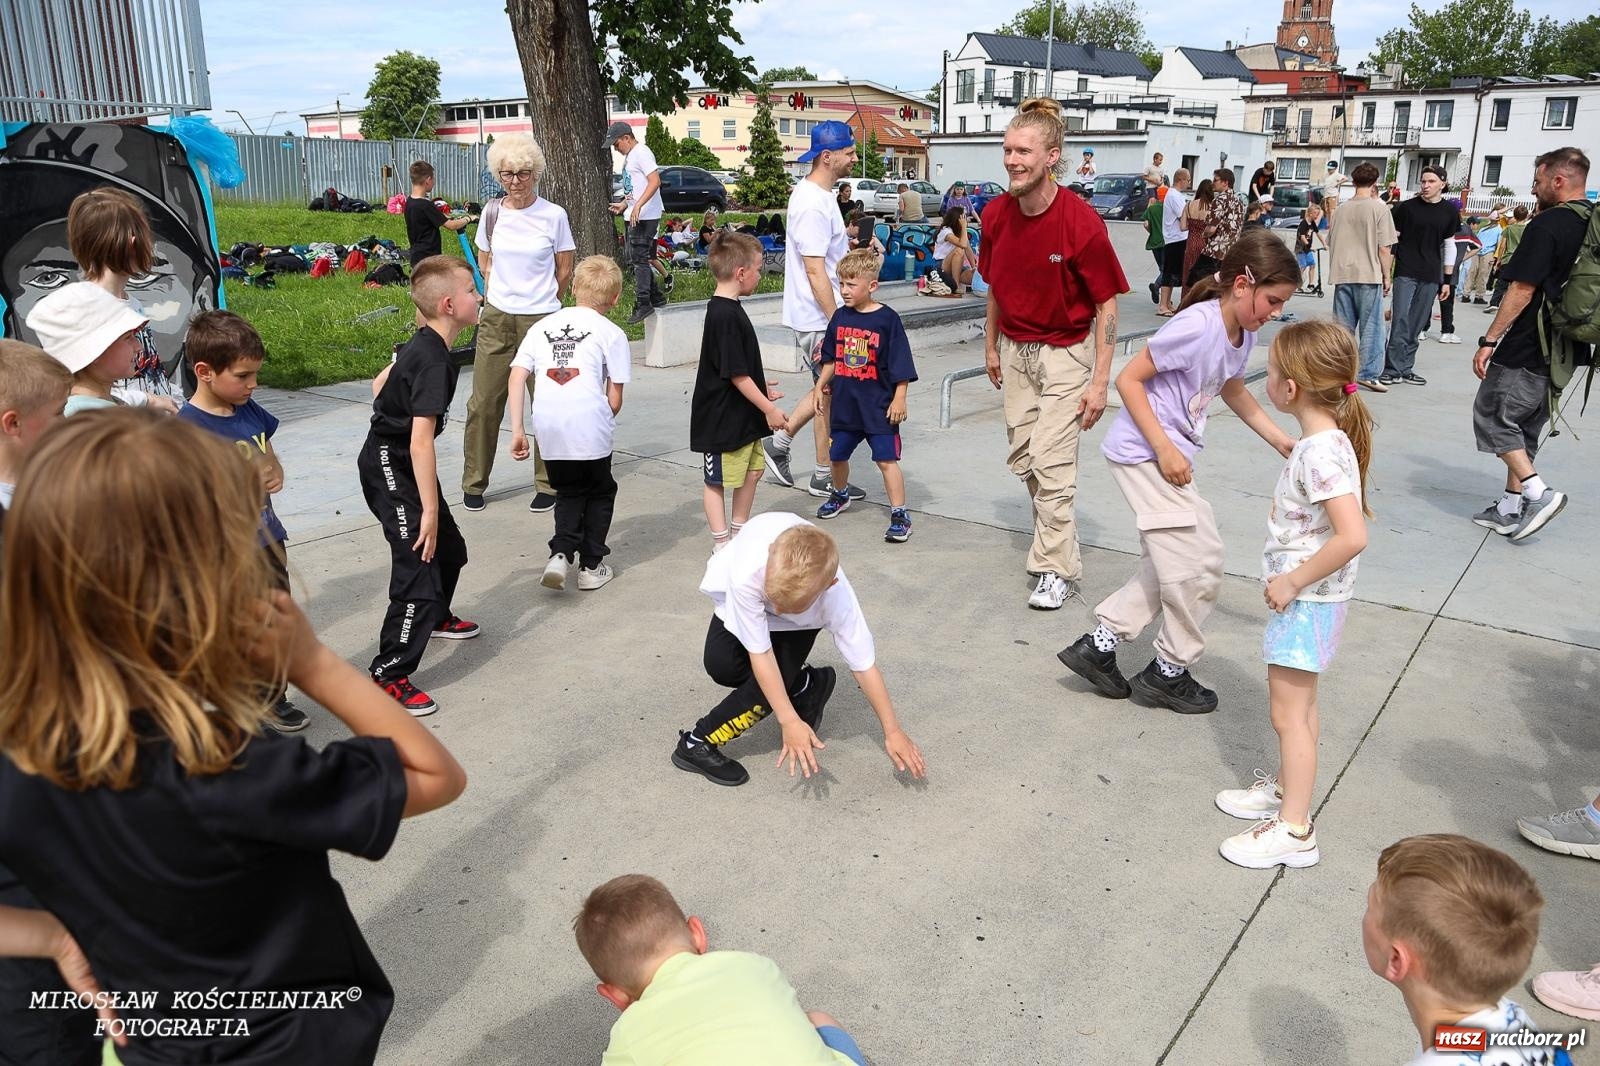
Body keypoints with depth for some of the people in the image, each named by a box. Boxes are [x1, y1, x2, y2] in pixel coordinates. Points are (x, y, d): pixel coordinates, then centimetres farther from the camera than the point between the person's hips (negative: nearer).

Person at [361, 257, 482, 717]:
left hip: (396, 461, 10)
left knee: (449, 549, 23)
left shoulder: (420, 344, 4)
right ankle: (389, 676, -7)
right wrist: (429, 509, -31)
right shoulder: (434, 362, -26)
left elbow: (379, 385, 19)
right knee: (419, 569, -15)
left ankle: (435, 617, 50)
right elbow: (421, 442, -31)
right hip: (390, 469, -10)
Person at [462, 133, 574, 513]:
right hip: (496, 319, 3)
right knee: (484, 403, 4)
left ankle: (547, 484, 14)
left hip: (540, 320, -2)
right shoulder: (492, 212, 4)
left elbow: (565, 272, 5)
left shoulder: (554, 215, -4)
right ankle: (473, 483, 16)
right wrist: (501, 296, 14)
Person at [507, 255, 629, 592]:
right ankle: (591, 566, 23)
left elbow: (516, 377, 8)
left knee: (569, 492, 24)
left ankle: (561, 554, 5)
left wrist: (517, 430, 8)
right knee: (600, 492, 20)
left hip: (548, 426, 3)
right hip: (590, 425, -3)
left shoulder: (542, 326, 17)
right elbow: (615, 398, 3)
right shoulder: (611, 333, 6)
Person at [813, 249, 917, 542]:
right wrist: (821, 386, 12)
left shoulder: (887, 319, -11)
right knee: (837, 456, 18)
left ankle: (900, 515, 1)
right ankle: (840, 496, 45)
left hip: (878, 406, -6)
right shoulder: (840, 317, 4)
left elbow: (901, 367, -10)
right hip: (844, 405, 6)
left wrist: (899, 399, -13)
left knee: (886, 460, -5)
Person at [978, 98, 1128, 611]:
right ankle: (1057, 538, 33)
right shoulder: (995, 214, -6)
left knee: (1052, 463, -7)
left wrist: (1100, 381, -16)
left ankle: (1055, 569, 5)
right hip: (1014, 351, 6)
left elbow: (1106, 304, -14)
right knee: (1023, 458, 12)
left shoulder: (1081, 222, -21)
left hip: (1065, 353, -6)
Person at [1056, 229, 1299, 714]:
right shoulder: (1197, 326, -22)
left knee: (1171, 565, 16)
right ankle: (1169, 672, 13)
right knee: (1201, 563, -4)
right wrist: (1165, 449, -22)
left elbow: (1233, 391, 24)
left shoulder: (1242, 333, 5)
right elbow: (1128, 380, -20)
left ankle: (1098, 645, 21)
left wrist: (1281, 441, 19)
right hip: (1144, 453, -10)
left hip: (1165, 455, 10)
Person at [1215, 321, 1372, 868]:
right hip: (1307, 599, 10)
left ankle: (1294, 830, 11)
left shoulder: (1319, 453, -27)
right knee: (1299, 705, 23)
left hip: (1307, 601, -10)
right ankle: (1286, 788, 40)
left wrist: (1293, 580, -24)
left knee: (1289, 714, 0)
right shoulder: (1328, 440, 4)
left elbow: (1352, 536, -35)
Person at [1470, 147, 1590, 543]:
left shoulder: (1547, 225, -15)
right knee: (1526, 425, 15)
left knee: (1492, 415, 2)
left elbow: (1522, 290, -19)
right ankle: (1510, 507, 19)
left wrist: (1489, 340, -16)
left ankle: (1538, 493, -7)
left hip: (1527, 348, -9)